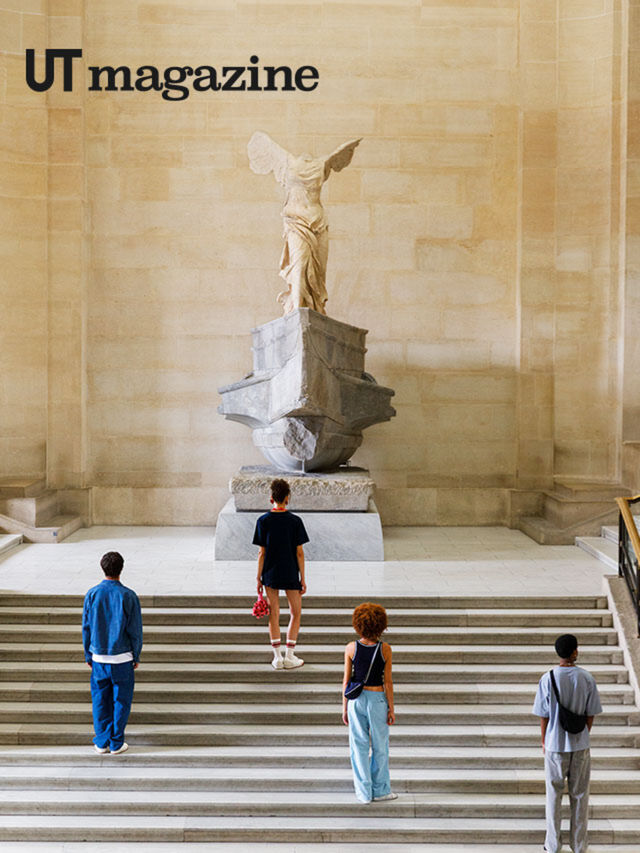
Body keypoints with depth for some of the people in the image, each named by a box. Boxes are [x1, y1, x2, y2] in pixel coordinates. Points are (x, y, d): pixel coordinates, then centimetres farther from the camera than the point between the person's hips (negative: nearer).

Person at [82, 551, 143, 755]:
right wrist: (136, 656, 6)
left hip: (99, 657, 2)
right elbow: (136, 630, -6)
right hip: (122, 658, -2)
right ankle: (116, 743, 12)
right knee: (121, 700, 8)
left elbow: (86, 627, 2)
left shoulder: (92, 594, -5)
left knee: (100, 700, 12)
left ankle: (102, 743, 17)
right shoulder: (128, 596, -11)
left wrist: (88, 655, 13)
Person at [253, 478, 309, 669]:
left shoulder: (263, 521, -5)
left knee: (274, 614, 8)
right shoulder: (295, 521, -7)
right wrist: (302, 578, 1)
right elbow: (299, 552, -6)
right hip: (291, 574, -1)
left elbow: (262, 553, -4)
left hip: (270, 574, 1)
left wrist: (259, 578, 3)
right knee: (296, 613, 12)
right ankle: (289, 656, 9)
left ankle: (277, 657, 10)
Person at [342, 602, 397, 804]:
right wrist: (391, 708, 1)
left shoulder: (351, 648, -9)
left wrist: (345, 708, 5)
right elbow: (387, 682, -8)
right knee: (380, 746, 13)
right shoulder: (385, 649, -12)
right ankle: (380, 790, 21)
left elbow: (346, 680, -4)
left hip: (356, 699, 1)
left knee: (359, 746, 10)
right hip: (378, 699, -1)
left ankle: (364, 792, 14)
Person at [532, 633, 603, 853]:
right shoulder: (587, 678, -9)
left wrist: (544, 741, 8)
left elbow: (543, 716, -7)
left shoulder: (548, 679, -12)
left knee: (554, 795, 10)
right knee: (580, 795, 13)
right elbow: (591, 714, -3)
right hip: (580, 744, 1)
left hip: (555, 744, -1)